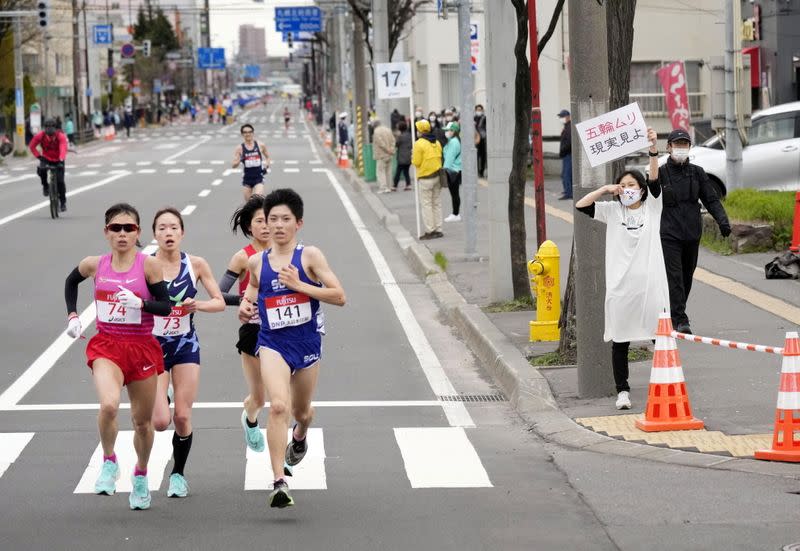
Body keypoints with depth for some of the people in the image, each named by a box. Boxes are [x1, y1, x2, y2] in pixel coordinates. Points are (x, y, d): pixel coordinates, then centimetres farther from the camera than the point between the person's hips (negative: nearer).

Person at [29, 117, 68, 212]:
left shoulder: (60, 136, -24)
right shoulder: (40, 136, -17)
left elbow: (63, 149, -37)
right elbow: (32, 146, -6)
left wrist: (61, 160, -53)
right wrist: (39, 156, -18)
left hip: (58, 160, -1)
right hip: (46, 159, 2)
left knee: (60, 181, -13)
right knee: (41, 170, -32)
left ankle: (63, 202, 7)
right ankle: (45, 186, -2)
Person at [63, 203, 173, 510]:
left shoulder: (149, 265, -7)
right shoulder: (94, 265, 1)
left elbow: (166, 306, -9)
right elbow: (71, 282, 22)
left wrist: (139, 303, -27)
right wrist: (73, 316, 11)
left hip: (142, 347, 0)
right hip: (106, 346, 0)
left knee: (142, 420, 11)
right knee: (109, 405, -27)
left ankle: (141, 476, 36)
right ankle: (109, 462, -3)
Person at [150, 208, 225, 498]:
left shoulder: (196, 264, -4)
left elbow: (220, 302, 1)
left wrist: (199, 305, -18)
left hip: (186, 345, 1)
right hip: (153, 344, -1)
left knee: (183, 417, -3)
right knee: (160, 422, -10)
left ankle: (178, 474, 19)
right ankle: (160, 398, 29)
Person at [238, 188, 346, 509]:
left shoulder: (309, 256, -5)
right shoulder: (256, 262, 3)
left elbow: (339, 296, -11)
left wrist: (299, 285, -19)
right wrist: (246, 304, 2)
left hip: (307, 340, 0)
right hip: (272, 341, 0)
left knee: (302, 411, 19)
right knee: (278, 406, -23)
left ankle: (300, 436, 59)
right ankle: (279, 483, -26)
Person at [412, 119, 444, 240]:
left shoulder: (419, 144, -13)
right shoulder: (437, 143, 8)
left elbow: (416, 162, -13)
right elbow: (440, 158, 11)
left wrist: (413, 157, 7)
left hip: (425, 178, -7)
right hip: (437, 176, 7)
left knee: (426, 204, -1)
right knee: (437, 204, 12)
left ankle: (429, 231, -4)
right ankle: (438, 229, 14)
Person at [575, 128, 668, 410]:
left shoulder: (652, 206, 5)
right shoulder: (612, 211, 8)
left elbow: (655, 178, -10)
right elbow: (581, 205, -1)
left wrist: (653, 149, -24)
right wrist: (606, 189, -10)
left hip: (650, 284, -1)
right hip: (620, 286, 1)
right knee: (620, 341, 4)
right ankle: (622, 390, 11)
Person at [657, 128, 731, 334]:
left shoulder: (697, 172, 9)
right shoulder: (660, 173, -1)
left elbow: (711, 199, 9)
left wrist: (722, 220, -6)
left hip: (692, 233, 4)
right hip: (669, 234, -4)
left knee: (687, 277, 11)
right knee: (674, 277, -13)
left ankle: (675, 315, 25)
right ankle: (680, 320, -16)